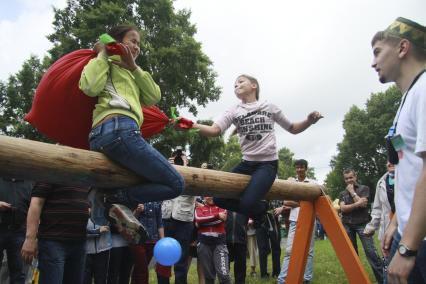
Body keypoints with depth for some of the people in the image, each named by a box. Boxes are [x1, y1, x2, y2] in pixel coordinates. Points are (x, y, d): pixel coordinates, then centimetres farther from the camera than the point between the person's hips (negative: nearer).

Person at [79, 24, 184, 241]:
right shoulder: (107, 62, 13)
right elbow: (90, 86, -11)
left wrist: (133, 67, 10)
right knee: (175, 185, -10)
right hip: (118, 128, -9)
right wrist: (102, 54, 3)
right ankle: (120, 200, -9)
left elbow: (153, 97, 17)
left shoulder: (128, 73, 36)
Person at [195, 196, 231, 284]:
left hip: (219, 242, -1)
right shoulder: (199, 209, 13)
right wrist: (217, 215, -13)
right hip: (204, 243, 1)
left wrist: (204, 221, -4)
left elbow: (221, 219, -8)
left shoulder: (221, 208, 13)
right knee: (208, 274, 6)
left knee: (223, 274, -13)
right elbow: (199, 219, -9)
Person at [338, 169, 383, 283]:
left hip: (362, 224, -3)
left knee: (370, 251, -13)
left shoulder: (364, 188, 4)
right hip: (347, 225, 4)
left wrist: (352, 191, -4)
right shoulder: (342, 193, 12)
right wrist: (357, 204, -16)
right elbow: (343, 208, -3)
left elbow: (363, 204, -11)